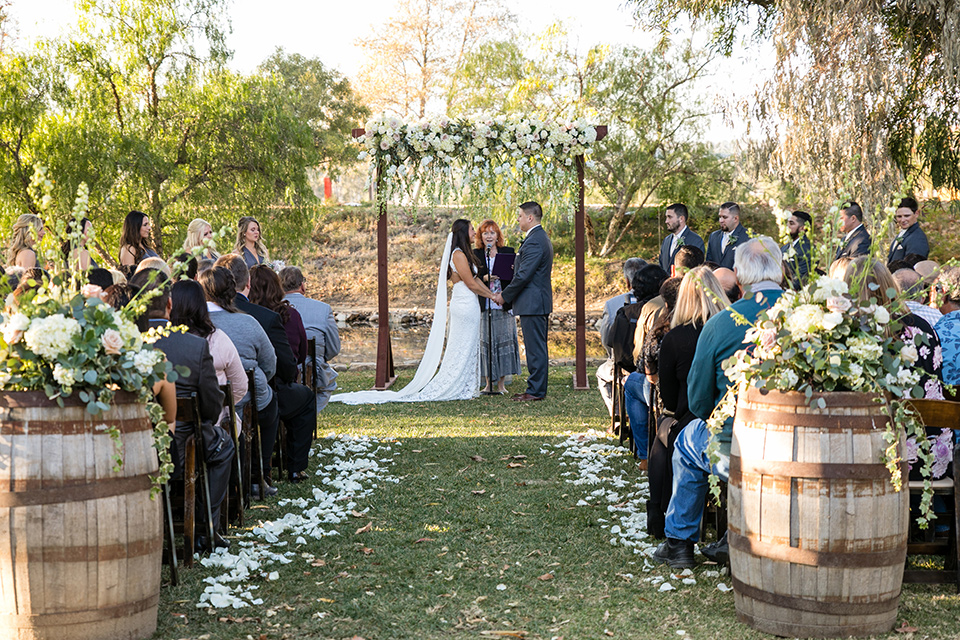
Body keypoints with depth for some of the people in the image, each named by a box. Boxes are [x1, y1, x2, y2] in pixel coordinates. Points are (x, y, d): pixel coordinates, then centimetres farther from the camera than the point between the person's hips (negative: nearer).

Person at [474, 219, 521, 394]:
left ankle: (501, 383, 6)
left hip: (503, 305, 0)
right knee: (485, 342, 0)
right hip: (483, 305, 0)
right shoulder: (475, 254, 8)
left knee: (504, 340, -2)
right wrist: (484, 278, -14)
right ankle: (488, 383, 8)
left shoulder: (508, 252, 8)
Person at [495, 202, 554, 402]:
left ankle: (536, 391, -2)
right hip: (537, 302, 11)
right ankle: (536, 387, 18)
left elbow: (523, 275, -20)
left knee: (536, 348, -6)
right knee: (536, 347, 13)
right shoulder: (542, 238, 17)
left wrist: (504, 296, -10)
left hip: (532, 303, -11)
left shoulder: (534, 242, -18)